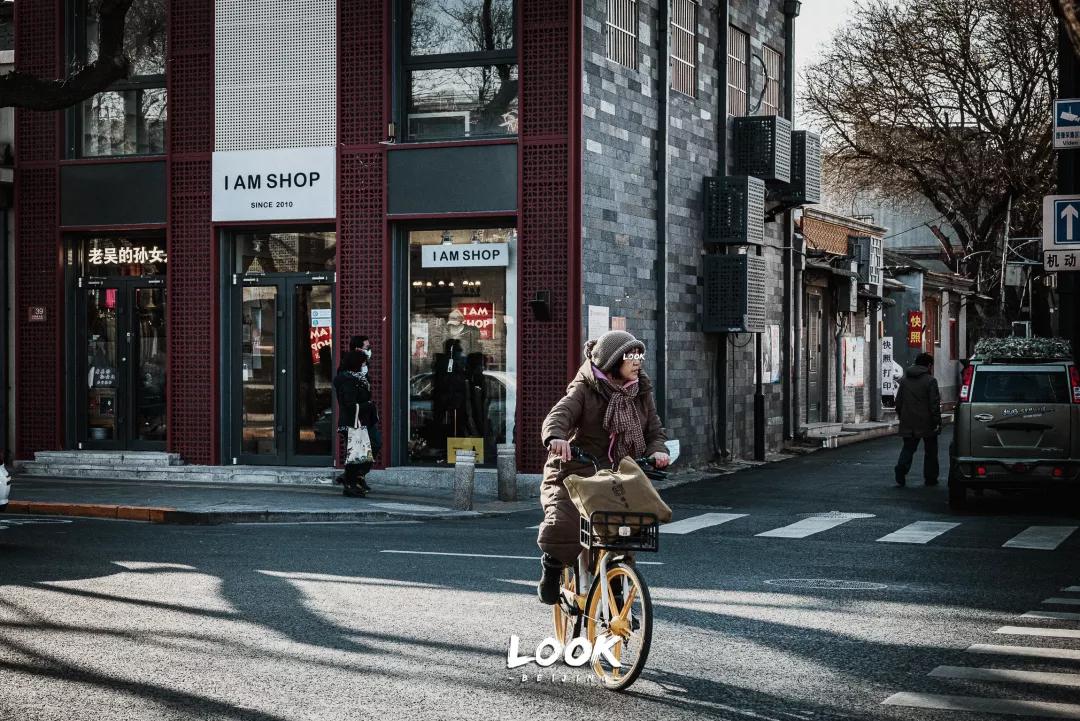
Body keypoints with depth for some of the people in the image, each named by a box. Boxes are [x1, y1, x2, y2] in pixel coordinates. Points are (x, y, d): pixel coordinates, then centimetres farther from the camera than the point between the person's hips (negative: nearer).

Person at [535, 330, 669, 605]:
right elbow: (559, 415, -22)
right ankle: (552, 567, 6)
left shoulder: (642, 393, 9)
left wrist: (658, 451, -16)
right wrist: (556, 437, -46)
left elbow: (655, 431, 9)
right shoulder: (585, 390, -7)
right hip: (576, 476, -5)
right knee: (562, 527, -26)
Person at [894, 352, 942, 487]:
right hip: (926, 423, -4)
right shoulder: (930, 380, -10)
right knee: (930, 450, 9)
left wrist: (901, 417, 20)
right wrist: (937, 422, -8)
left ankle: (900, 471, -13)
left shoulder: (904, 379, 8)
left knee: (908, 448, 9)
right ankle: (930, 479, 12)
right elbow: (934, 404, -13)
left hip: (908, 423, 4)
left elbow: (898, 401, 12)